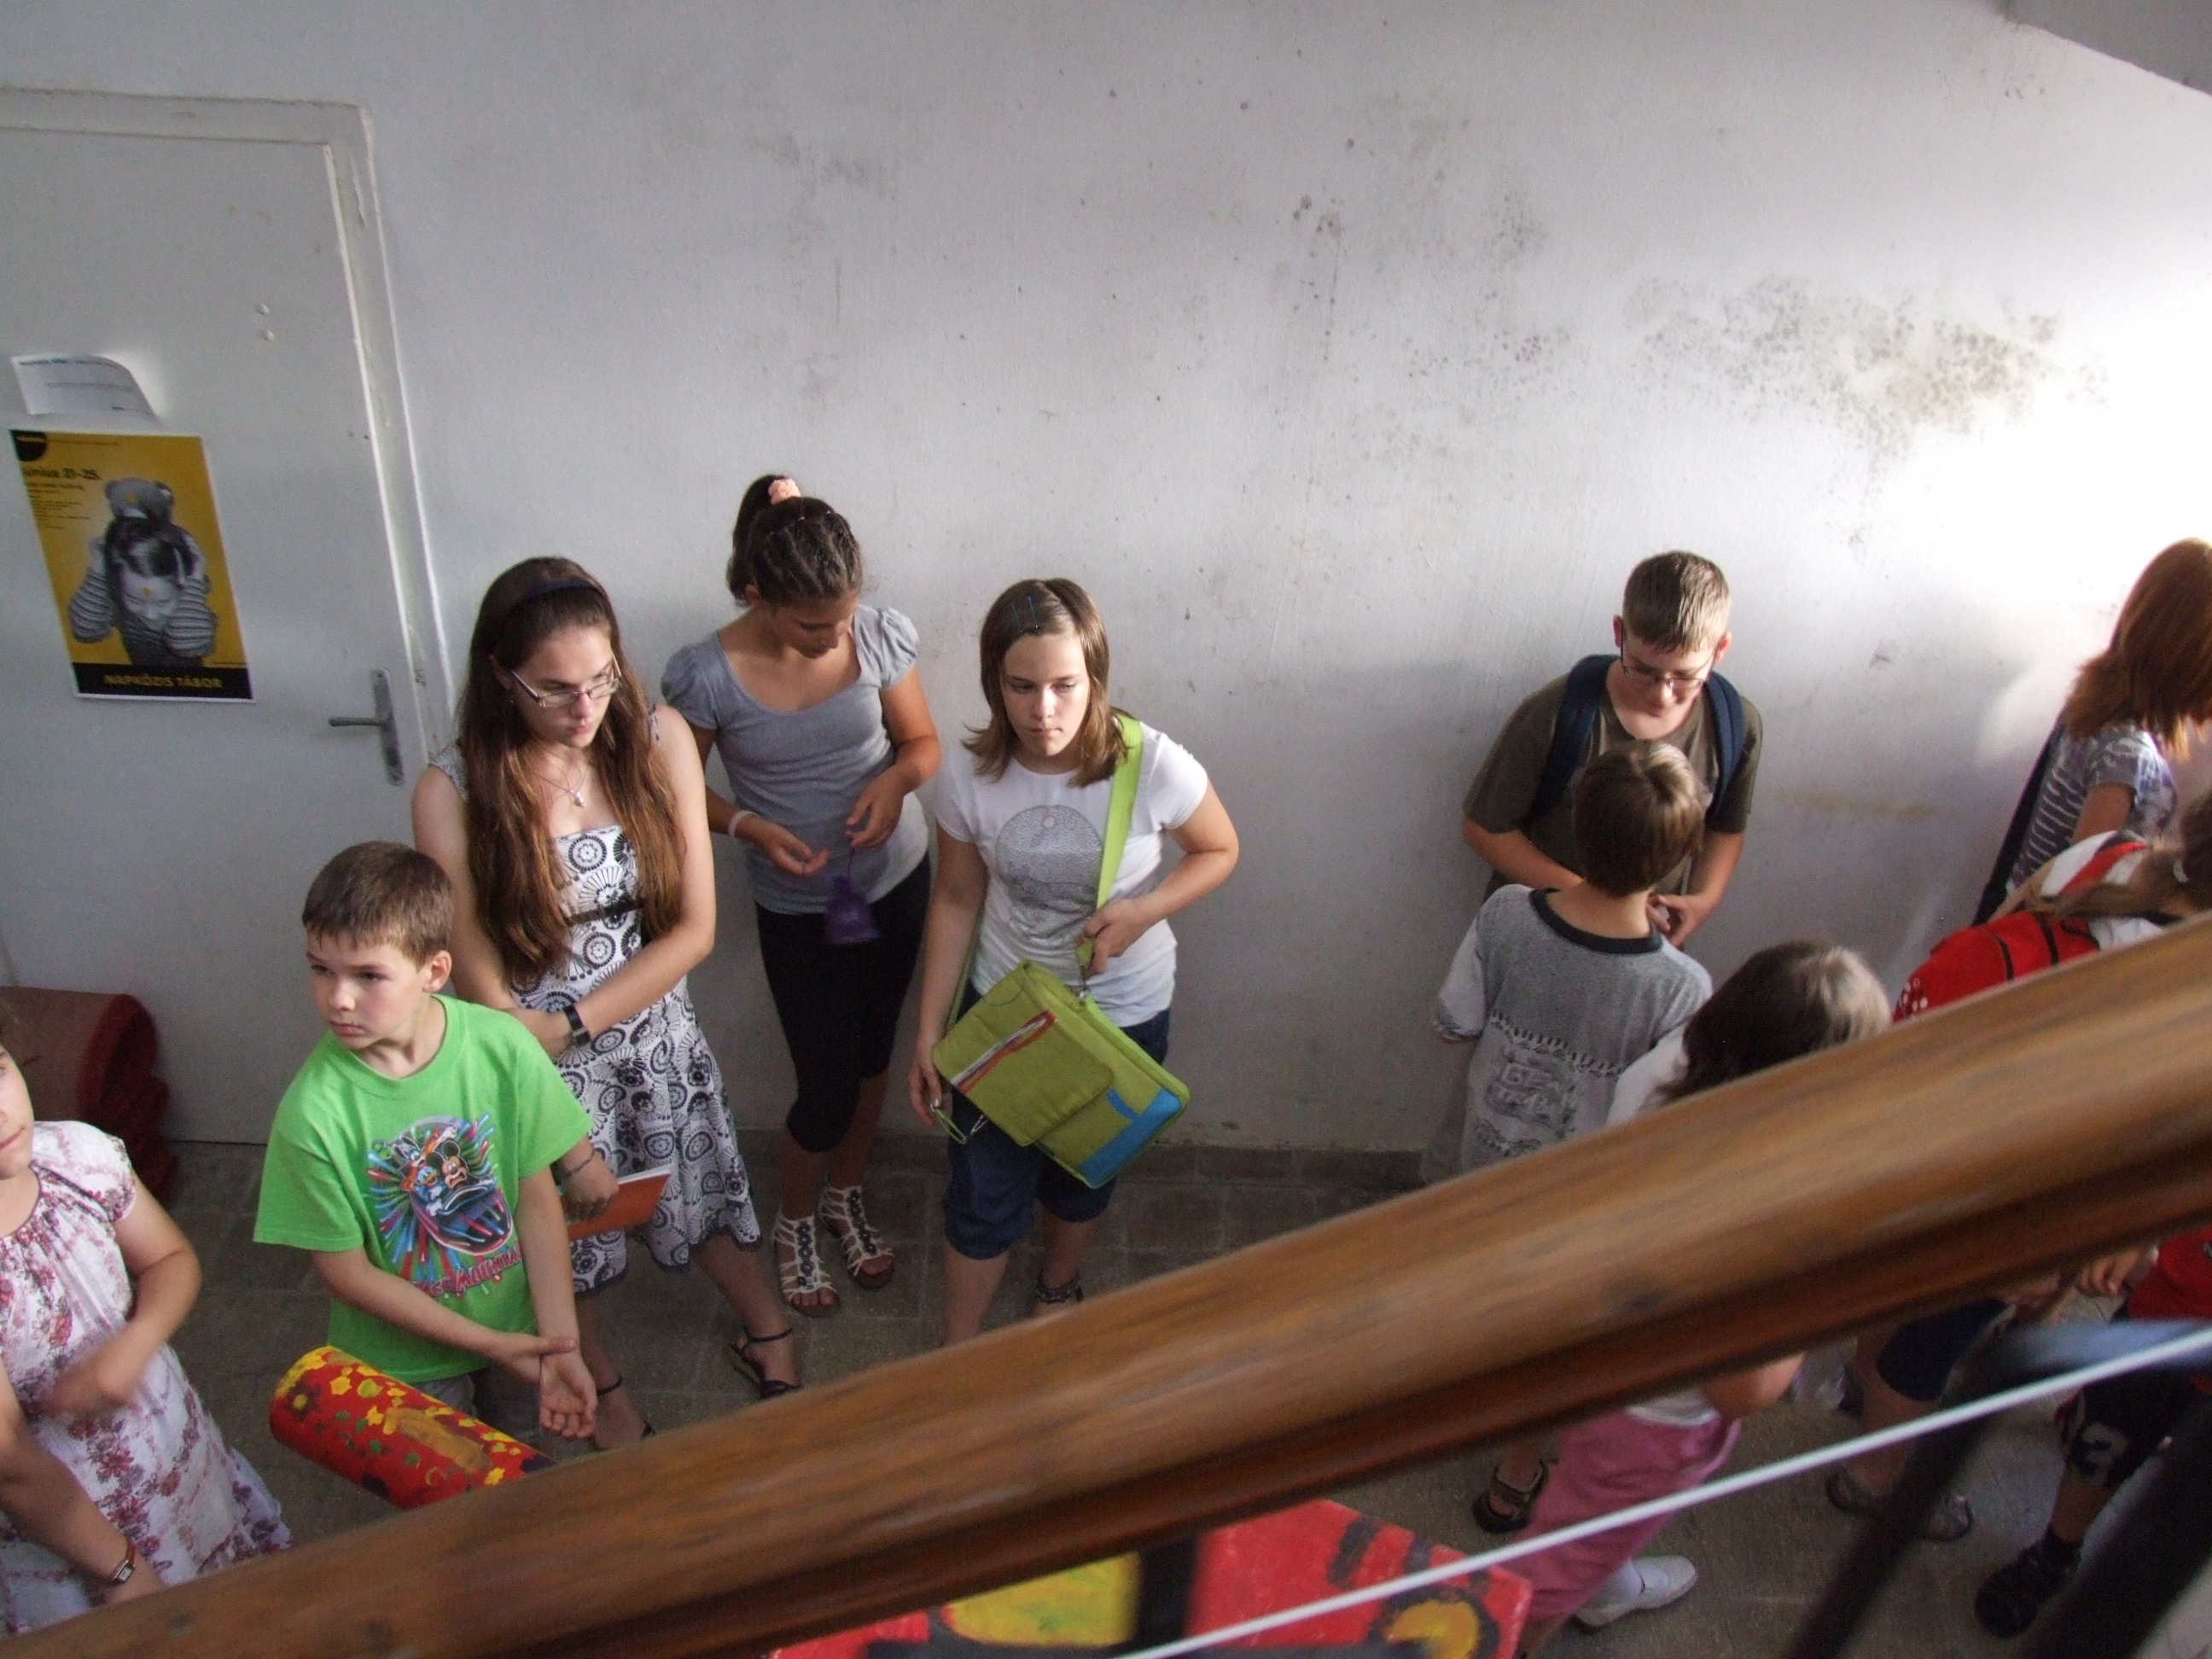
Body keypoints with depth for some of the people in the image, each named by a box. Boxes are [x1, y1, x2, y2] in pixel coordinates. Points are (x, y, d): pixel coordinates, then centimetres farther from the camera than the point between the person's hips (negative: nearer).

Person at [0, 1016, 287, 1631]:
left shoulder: (76, 1152, -15)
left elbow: (171, 1260, 2)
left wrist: (133, 1346, -19)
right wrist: (121, 1570, -10)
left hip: (188, 1464, 4)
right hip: (60, 1531, -4)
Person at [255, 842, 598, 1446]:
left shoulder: (503, 1047, -22)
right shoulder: (313, 1109, -26)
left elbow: (538, 1198, -13)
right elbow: (348, 1273, -16)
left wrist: (559, 1345, -17)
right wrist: (490, 1344, -17)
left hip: (519, 1327, 2)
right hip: (405, 1360, -2)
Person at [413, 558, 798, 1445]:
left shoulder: (659, 739, -15)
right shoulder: (454, 789, -21)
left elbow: (695, 926, -11)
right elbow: (480, 983, -16)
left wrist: (572, 1023, -18)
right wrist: (565, 1142, -15)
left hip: (656, 1035, 2)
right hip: (534, 1062, -1)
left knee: (708, 1198, 21)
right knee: (564, 1237, 20)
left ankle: (768, 1336, 50)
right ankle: (602, 1386, 50)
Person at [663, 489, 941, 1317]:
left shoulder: (882, 634, -14)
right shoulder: (705, 675, -20)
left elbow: (923, 740, -1)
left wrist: (897, 776, -23)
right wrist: (749, 826, -24)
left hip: (896, 880, 3)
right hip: (797, 906, -3)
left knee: (872, 1058, 19)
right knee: (827, 1085, 3)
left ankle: (846, 1194, 46)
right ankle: (796, 1219, 34)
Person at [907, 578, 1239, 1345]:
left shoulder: (1154, 766, -26)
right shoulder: (970, 773, -19)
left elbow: (1220, 851, -7)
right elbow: (956, 901, -6)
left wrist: (1143, 910, -25)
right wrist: (929, 1033, -3)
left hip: (1123, 1015, 0)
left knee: (1081, 1175, 24)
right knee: (984, 1194, 11)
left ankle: (1057, 1289, 57)